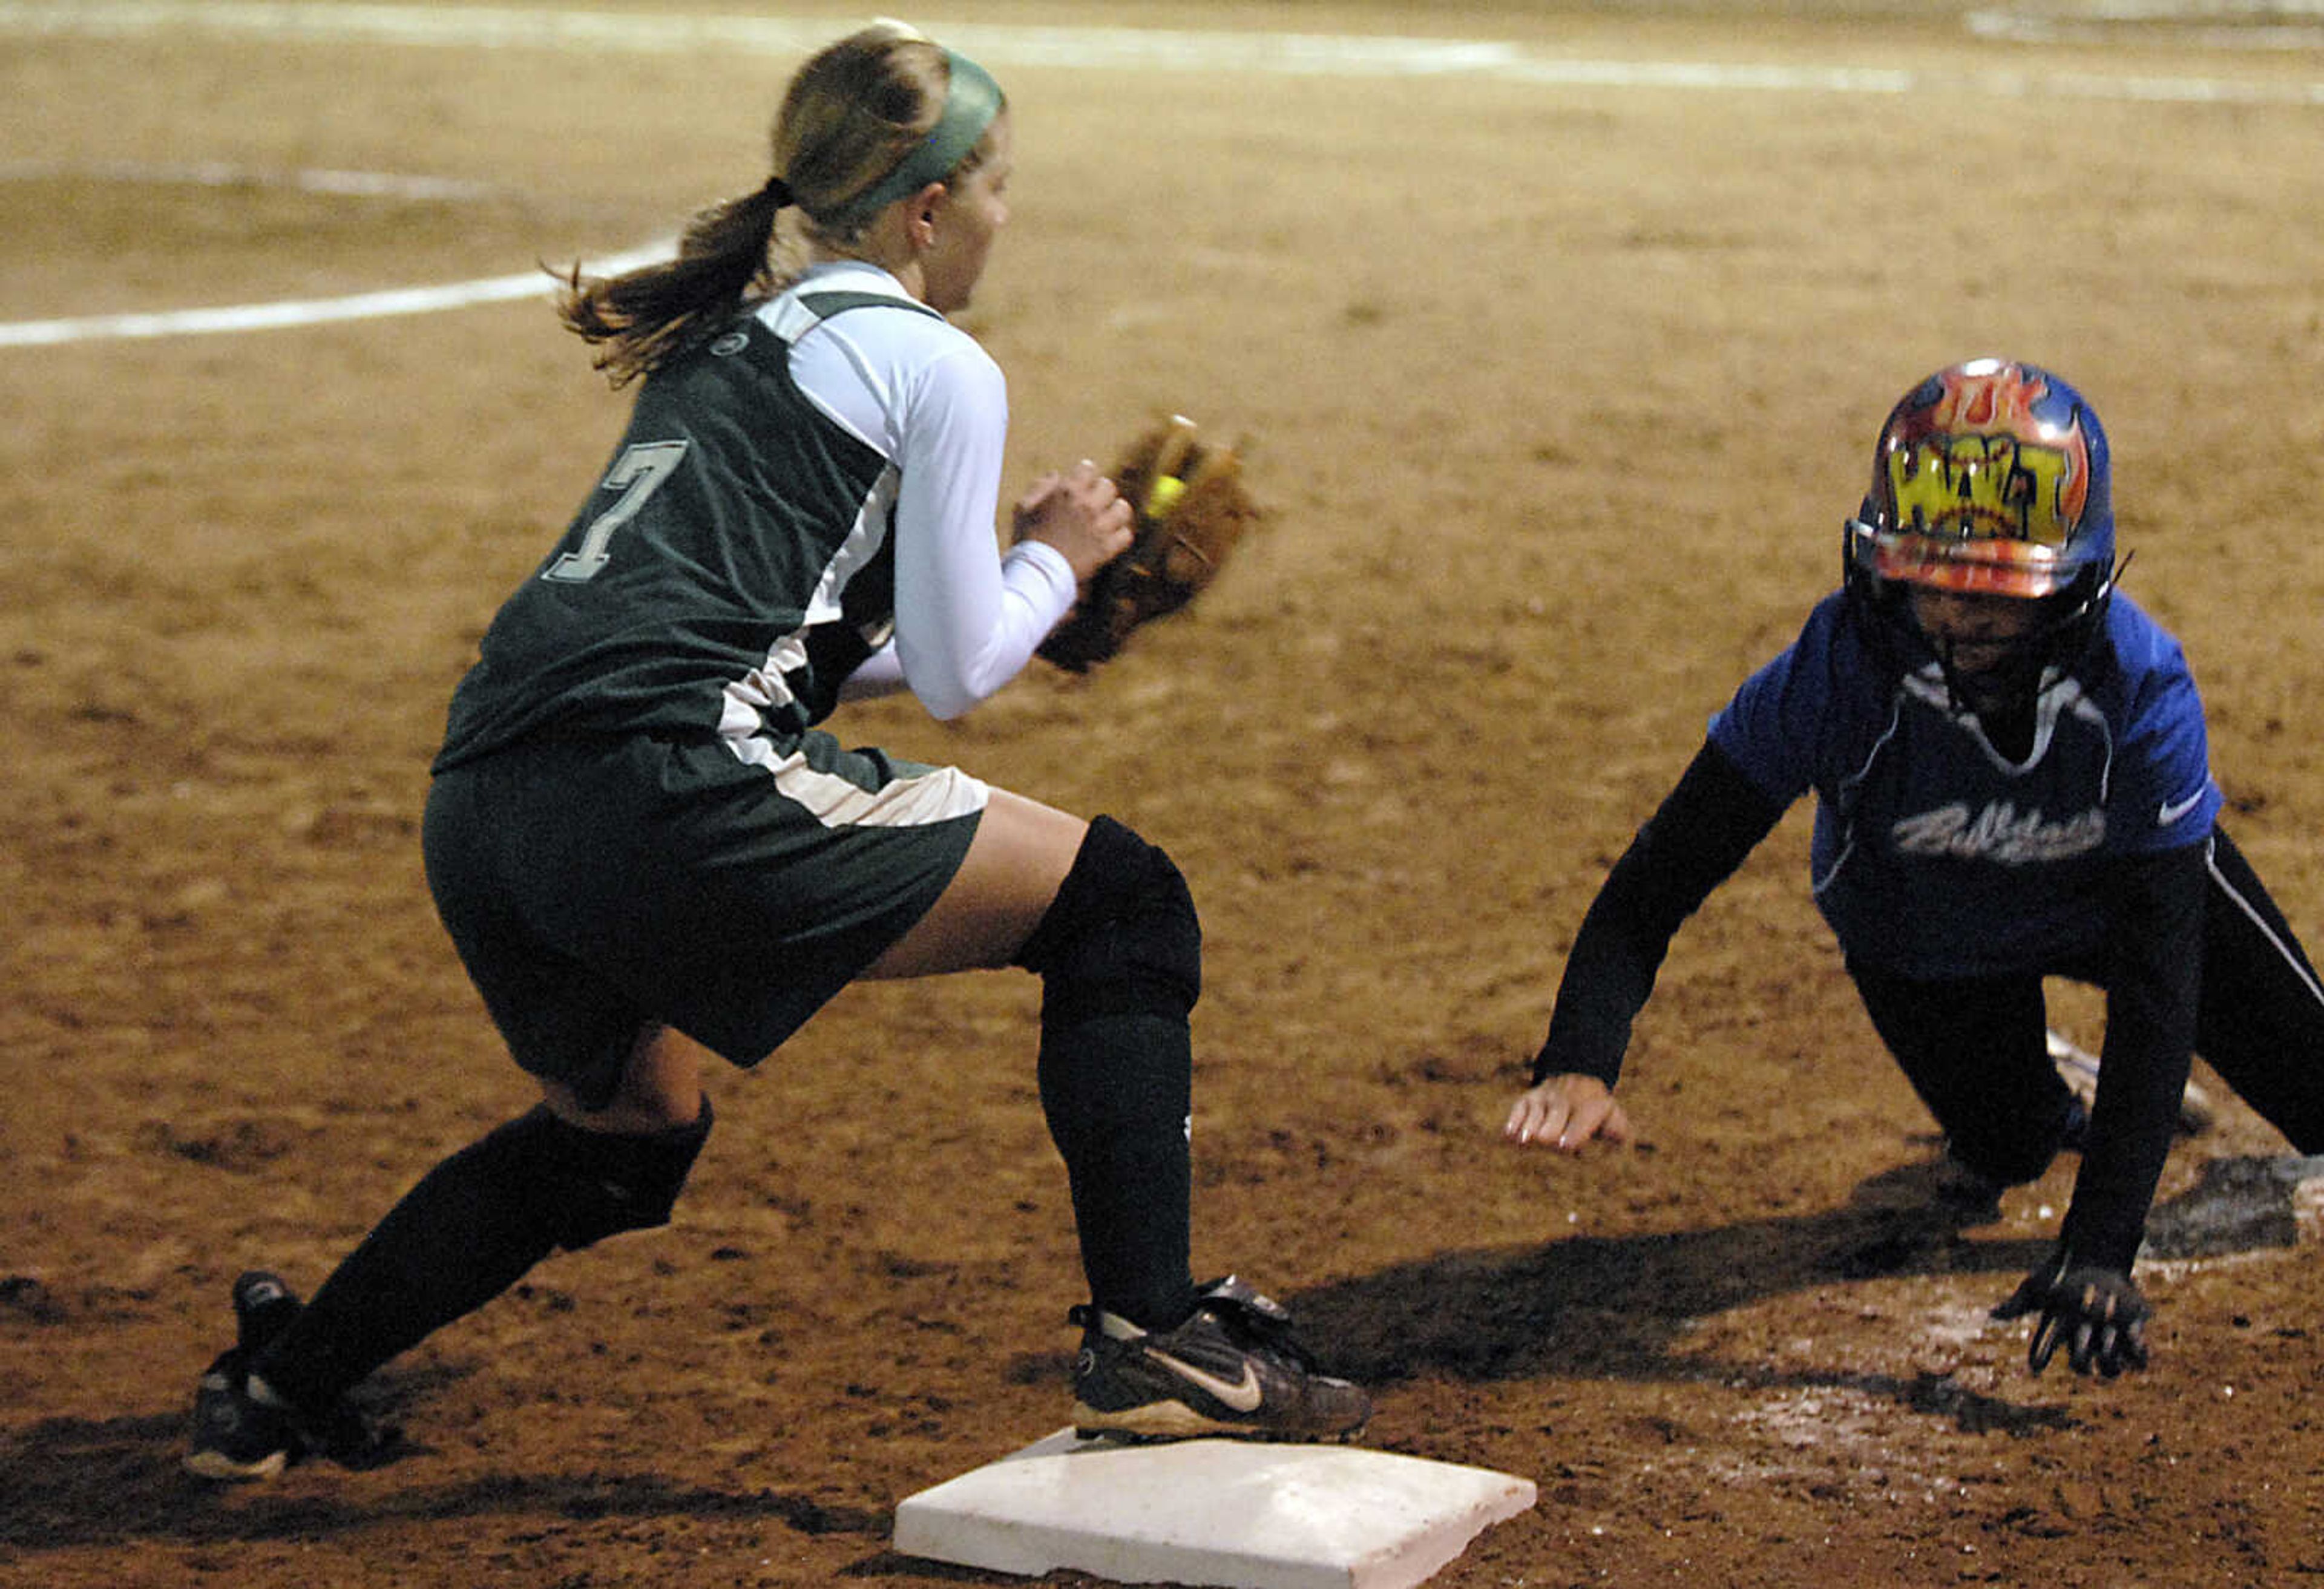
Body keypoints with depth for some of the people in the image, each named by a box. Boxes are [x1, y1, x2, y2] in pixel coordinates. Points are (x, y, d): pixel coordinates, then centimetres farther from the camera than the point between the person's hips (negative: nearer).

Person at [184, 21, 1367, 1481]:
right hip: (662, 793, -8)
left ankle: (279, 1385, 34)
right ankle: (1151, 1336, -4)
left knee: (633, 1120, 33)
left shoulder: (727, 333, 27)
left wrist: (1012, 599, 37)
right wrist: (1054, 560, 23)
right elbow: (955, 676, 4)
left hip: (480, 810, 9)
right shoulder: (935, 366, 4)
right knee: (1120, 901, 4)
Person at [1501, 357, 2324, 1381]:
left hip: (2117, 895, 0)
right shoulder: (1840, 669, -38)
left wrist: (2101, 1250, -45)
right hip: (1921, 939, 0)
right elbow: (1659, 880, -36)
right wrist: (1578, 1063, -55)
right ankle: (2030, 1103, 38)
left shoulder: (2143, 687, -38)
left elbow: (2157, 979, -38)